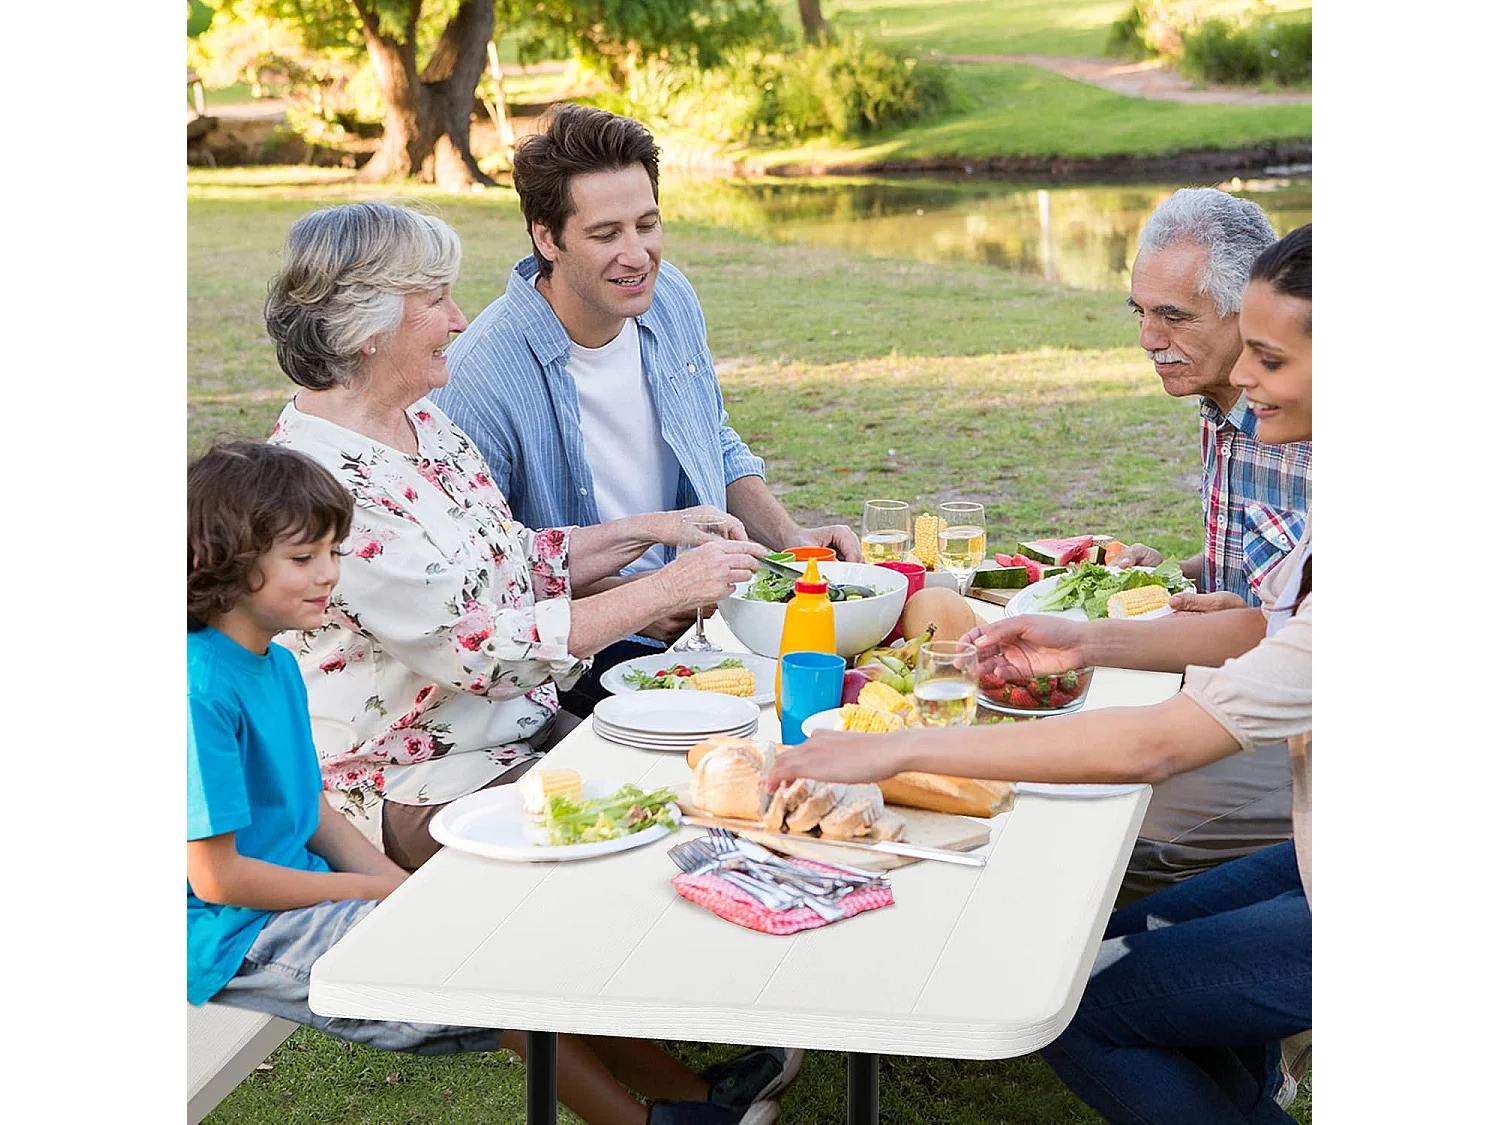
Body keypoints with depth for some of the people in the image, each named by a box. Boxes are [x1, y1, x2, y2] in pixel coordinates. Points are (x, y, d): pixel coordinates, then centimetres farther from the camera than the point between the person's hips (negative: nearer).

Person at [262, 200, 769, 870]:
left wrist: (651, 528, 3)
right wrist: (669, 589, -21)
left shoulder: (420, 420, 6)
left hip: (530, 729, 8)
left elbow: (523, 562, 16)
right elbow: (475, 648, -25)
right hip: (414, 792, -8)